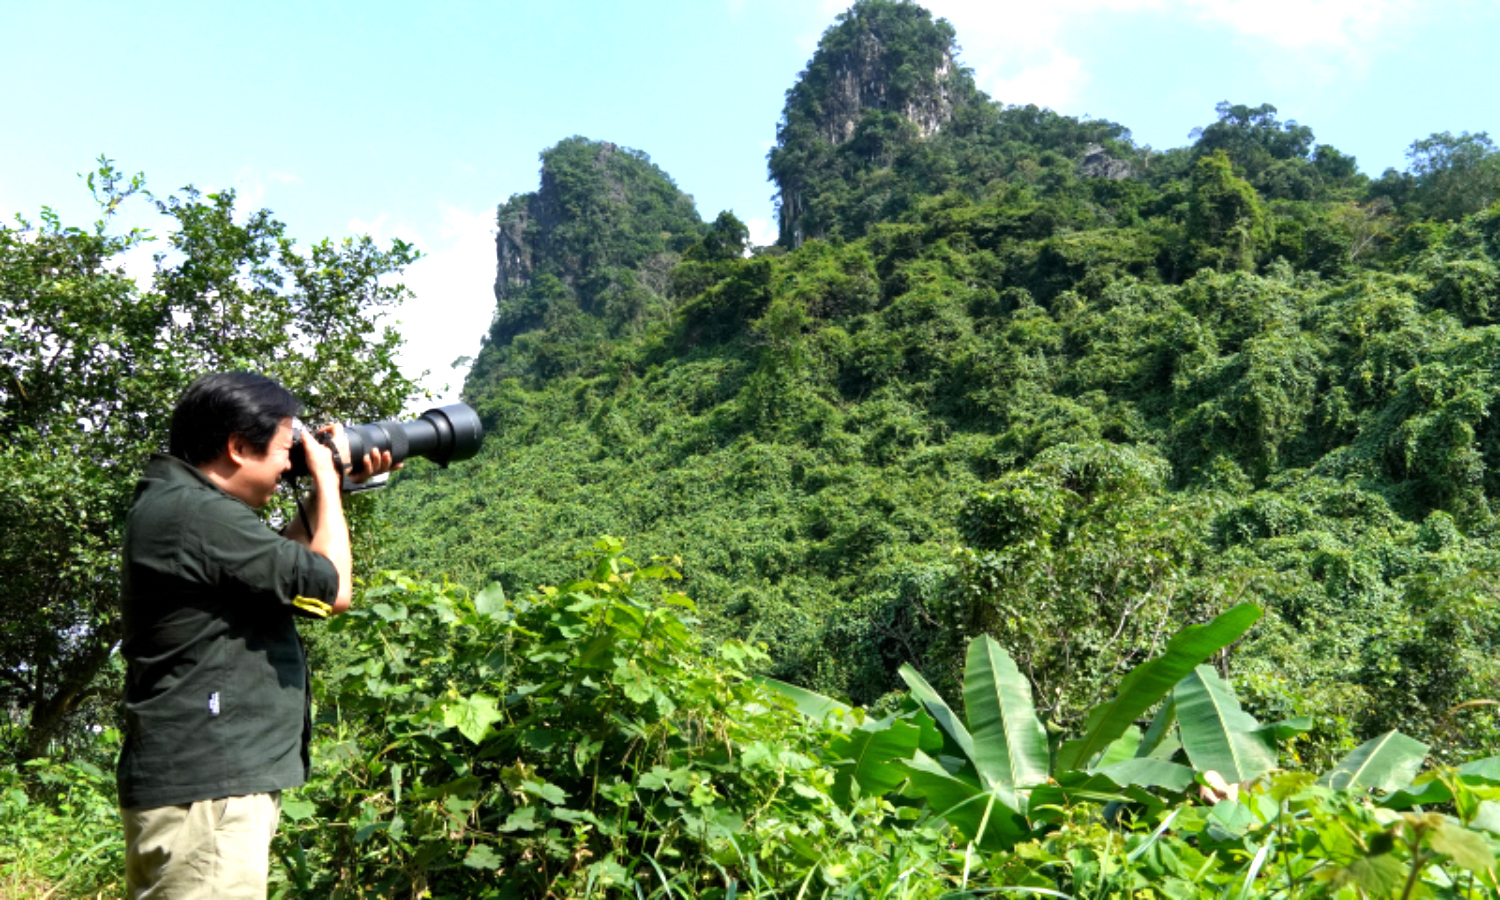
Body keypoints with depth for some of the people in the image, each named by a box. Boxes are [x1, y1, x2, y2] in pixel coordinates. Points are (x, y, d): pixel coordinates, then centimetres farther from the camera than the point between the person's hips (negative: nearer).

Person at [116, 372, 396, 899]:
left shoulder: (170, 503, 12)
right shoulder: (198, 516, -21)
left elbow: (279, 565, 21)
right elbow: (333, 590, -16)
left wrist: (329, 486, 14)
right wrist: (328, 477, -5)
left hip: (209, 778, 11)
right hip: (204, 792, -11)